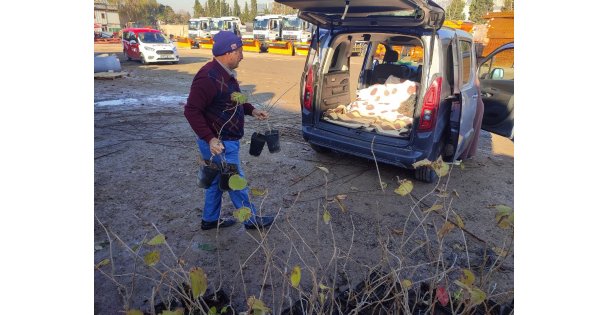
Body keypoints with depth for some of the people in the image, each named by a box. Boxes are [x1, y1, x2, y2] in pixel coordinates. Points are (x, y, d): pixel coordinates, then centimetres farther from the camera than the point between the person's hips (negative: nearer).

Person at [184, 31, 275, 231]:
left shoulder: (225, 73, 9)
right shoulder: (208, 77, -24)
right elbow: (191, 111, -24)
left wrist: (252, 110, 12)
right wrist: (210, 138, -29)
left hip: (226, 140, 10)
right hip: (218, 144, -10)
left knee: (217, 180, 20)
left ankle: (210, 219, 36)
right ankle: (252, 220, 22)